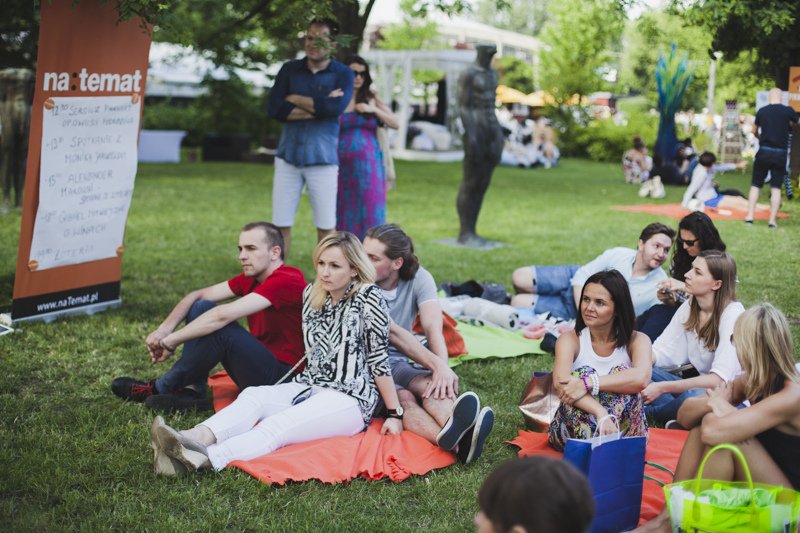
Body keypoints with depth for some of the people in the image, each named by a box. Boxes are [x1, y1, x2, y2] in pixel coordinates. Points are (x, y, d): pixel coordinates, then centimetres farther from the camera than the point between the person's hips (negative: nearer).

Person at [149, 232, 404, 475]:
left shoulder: (367, 297, -8)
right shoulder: (311, 293, 11)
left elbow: (378, 358, -8)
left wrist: (395, 414, -8)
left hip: (351, 400, -6)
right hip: (309, 388, 6)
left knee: (279, 426, -33)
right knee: (252, 396, -24)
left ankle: (204, 459, -57)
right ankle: (196, 438, -52)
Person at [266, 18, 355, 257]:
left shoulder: (343, 74, 1)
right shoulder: (289, 69, 7)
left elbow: (336, 107, -18)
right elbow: (274, 108, -7)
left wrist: (294, 99, -7)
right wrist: (319, 106, -12)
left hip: (322, 159, -2)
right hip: (288, 157, 2)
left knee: (326, 227, 3)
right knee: (281, 224, 3)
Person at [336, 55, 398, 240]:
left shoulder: (372, 98, 8)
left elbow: (395, 123, 8)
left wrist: (374, 110, -6)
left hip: (368, 164, 1)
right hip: (342, 165, -1)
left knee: (368, 211, -1)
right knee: (344, 214, 3)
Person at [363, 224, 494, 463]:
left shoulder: (418, 278, 0)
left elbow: (433, 329, -14)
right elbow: (392, 333, -22)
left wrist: (442, 369, -35)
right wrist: (437, 365, -33)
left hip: (395, 363, 4)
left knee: (431, 385, -30)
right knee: (403, 398, -34)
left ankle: (452, 434, -64)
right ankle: (455, 442, -66)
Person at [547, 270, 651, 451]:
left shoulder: (637, 341, -4)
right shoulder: (570, 339, -4)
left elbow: (641, 378, -28)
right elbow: (560, 382, -26)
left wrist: (588, 384, -35)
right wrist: (601, 413, -41)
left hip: (623, 427, 0)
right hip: (573, 430, 0)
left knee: (622, 372, -23)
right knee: (583, 373, -24)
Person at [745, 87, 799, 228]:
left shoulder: (762, 111, 0)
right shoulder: (788, 111, -4)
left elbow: (754, 131, 14)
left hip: (764, 152, 1)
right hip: (780, 154, -1)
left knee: (755, 185, 10)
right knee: (776, 187, 2)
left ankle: (750, 216, 8)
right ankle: (773, 220, -1)